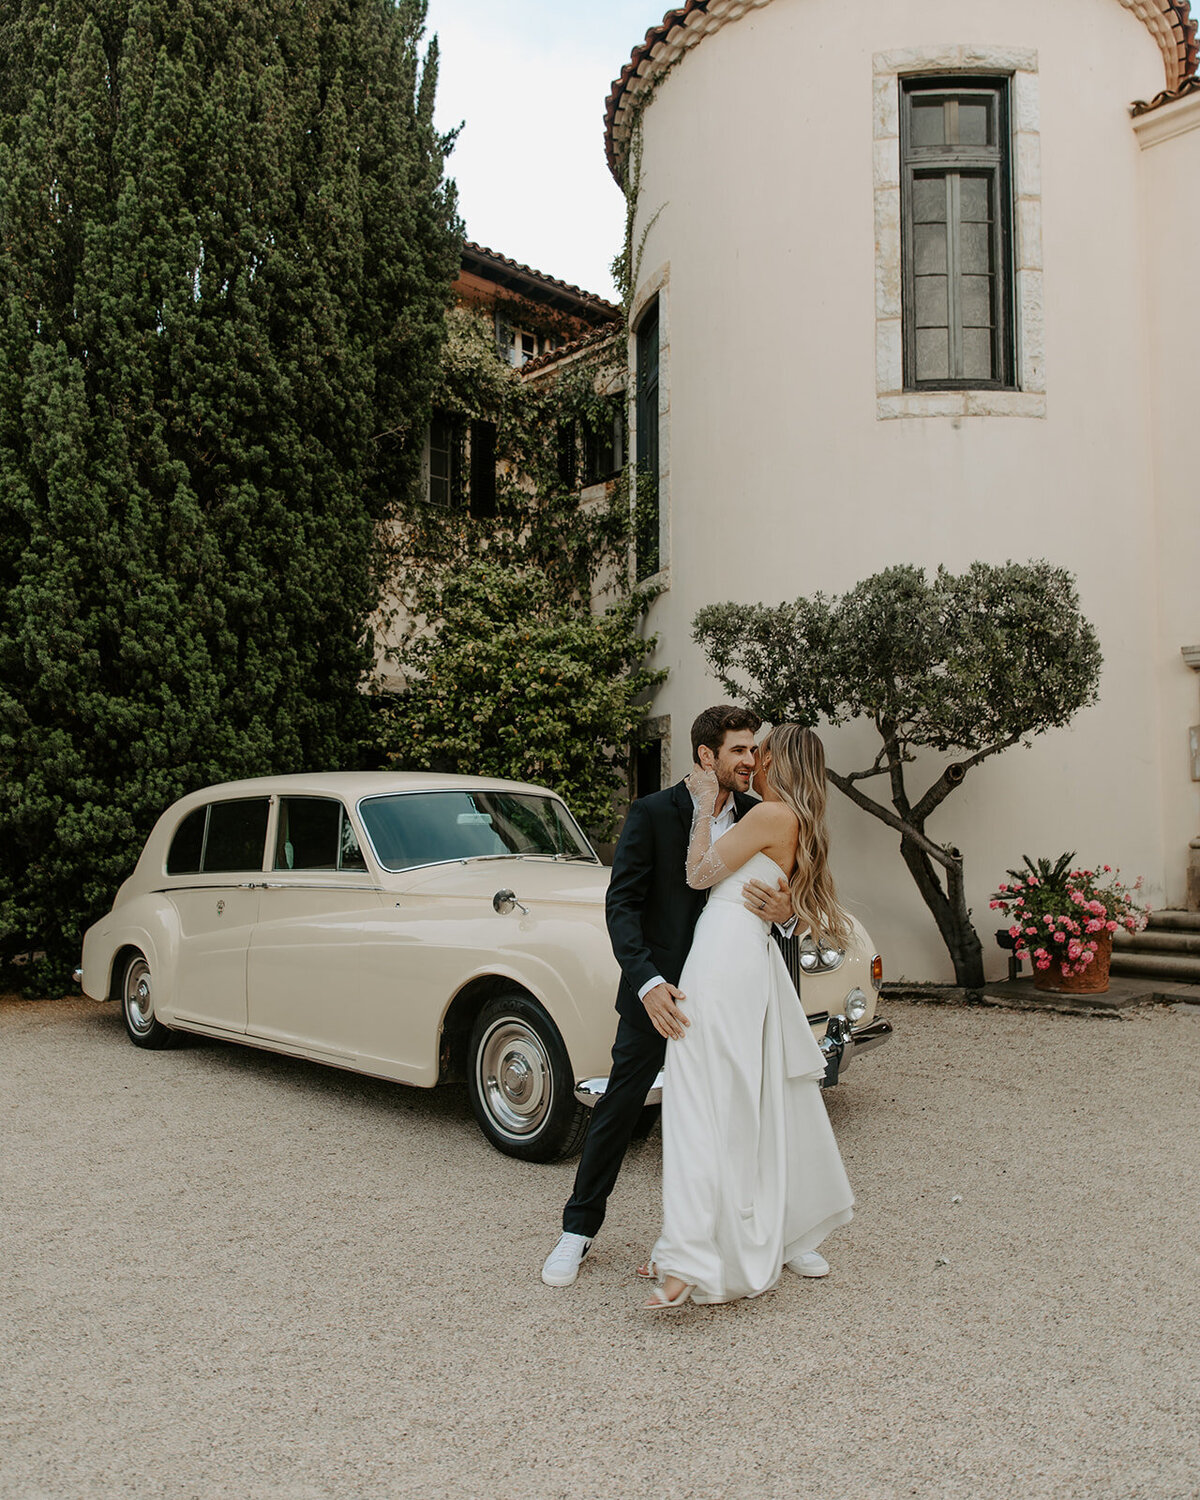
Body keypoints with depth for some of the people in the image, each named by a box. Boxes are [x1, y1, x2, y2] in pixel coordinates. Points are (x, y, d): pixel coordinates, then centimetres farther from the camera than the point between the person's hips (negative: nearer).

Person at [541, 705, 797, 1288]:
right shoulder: (652, 813, -11)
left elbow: (782, 893, 2)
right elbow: (621, 904, -13)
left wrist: (785, 910, -24)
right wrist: (648, 983, -26)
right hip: (659, 988, -3)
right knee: (620, 1105, 5)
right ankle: (578, 1229, 21)